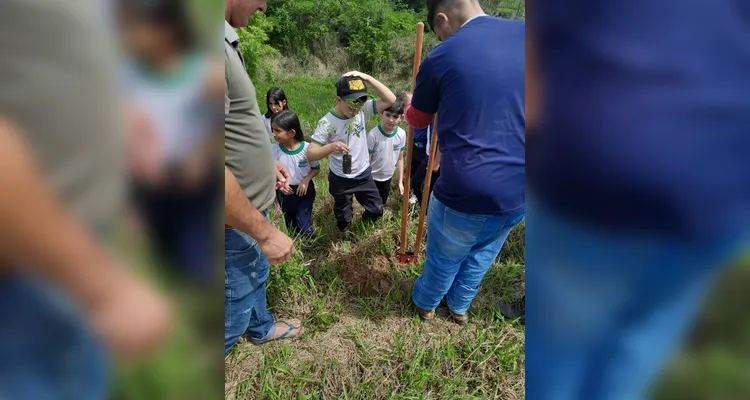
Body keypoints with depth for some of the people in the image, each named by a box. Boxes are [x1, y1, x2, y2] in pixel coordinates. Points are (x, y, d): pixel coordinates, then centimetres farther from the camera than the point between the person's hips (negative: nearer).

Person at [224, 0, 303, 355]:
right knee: (234, 311, 12)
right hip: (236, 220, -10)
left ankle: (262, 328, 58)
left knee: (256, 273, 31)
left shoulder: (227, 39, 2)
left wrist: (265, 161, 17)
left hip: (252, 204, 10)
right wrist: (266, 232, -23)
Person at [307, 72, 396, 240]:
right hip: (340, 179, -3)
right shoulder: (327, 123, -23)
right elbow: (310, 154, -23)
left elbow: (390, 99, -21)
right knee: (343, 215, 20)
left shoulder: (363, 109, -12)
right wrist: (330, 147, -44)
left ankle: (365, 220, 52)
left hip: (364, 174, 3)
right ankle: (345, 235, 52)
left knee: (377, 209, 18)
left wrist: (367, 78, -29)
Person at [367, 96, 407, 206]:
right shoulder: (373, 135, -24)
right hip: (372, 178, -4)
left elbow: (400, 159, 1)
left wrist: (400, 181, 5)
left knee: (382, 205, 21)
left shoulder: (401, 134, -11)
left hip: (388, 178, 4)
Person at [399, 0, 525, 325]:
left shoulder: (441, 58, -9)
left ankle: (425, 303, 50)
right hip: (517, 191, 5)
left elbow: (417, 119, 9)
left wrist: (408, 106, 32)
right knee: (482, 255, 27)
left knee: (444, 257, 22)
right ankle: (459, 307, 52)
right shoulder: (522, 34, 1)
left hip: (466, 192, -4)